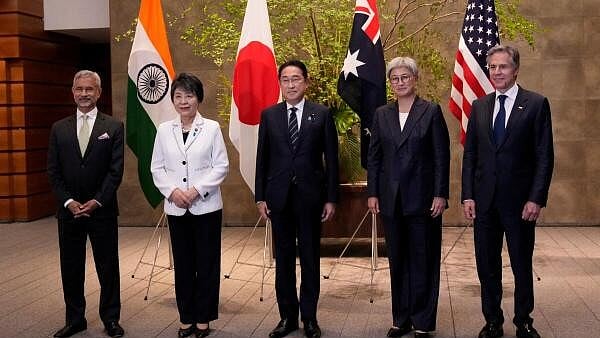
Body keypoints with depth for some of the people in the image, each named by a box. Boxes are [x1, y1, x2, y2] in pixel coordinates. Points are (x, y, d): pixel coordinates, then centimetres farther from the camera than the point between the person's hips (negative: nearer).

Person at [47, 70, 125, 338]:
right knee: (71, 268, 10)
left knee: (108, 267, 6)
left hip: (102, 210, -2)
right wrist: (68, 202, -8)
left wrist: (97, 201, -13)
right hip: (69, 210, 3)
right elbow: (53, 172, 4)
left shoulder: (113, 127, -1)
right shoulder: (59, 128, 7)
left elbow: (116, 170, -6)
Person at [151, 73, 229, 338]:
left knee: (207, 263, 3)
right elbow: (157, 168, 7)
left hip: (206, 206, -2)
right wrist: (173, 191, -10)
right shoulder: (164, 130, 6)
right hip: (176, 207, 2)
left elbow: (221, 166, -4)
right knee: (183, 264, 8)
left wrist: (196, 190, -14)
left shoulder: (211, 128, -1)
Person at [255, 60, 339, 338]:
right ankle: (287, 315, 20)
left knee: (310, 258, 7)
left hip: (310, 196, -1)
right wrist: (260, 197, 2)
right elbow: (262, 158, 6)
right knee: (283, 258, 9)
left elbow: (331, 158, 1)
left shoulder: (322, 114, 0)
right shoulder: (269, 115, 4)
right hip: (279, 196, 2)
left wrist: (331, 198, -3)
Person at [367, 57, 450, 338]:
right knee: (397, 260, 10)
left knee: (423, 260, 3)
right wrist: (372, 193, 3)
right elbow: (373, 157, 9)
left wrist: (440, 195, -10)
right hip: (391, 198, 4)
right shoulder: (382, 114, 8)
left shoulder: (431, 111, -2)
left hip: (422, 197, -3)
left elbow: (441, 156, -4)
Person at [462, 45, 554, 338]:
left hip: (519, 201, -3)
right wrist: (467, 195, 1)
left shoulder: (536, 104, -3)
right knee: (487, 265, 10)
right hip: (484, 201, 3)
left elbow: (545, 157, -6)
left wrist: (536, 199, -12)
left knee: (522, 265, 9)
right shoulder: (479, 106, 8)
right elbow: (469, 154, 8)